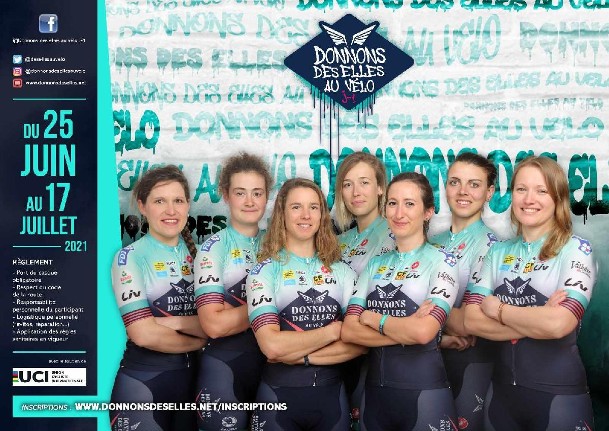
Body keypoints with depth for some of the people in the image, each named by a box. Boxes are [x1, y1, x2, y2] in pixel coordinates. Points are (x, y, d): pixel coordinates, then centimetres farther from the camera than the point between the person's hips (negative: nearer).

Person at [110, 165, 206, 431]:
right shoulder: (130, 257, -9)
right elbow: (144, 335, -17)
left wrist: (172, 321, -16)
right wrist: (197, 340, -4)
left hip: (192, 376, 5)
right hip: (142, 380, -5)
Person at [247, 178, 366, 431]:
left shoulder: (341, 271, 4)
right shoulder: (265, 270, -6)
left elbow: (358, 343, -4)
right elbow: (271, 345, -17)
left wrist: (302, 356, -14)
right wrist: (332, 331, -10)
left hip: (331, 393, 3)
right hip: (279, 395, -3)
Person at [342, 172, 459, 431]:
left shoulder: (441, 261, -6)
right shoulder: (375, 264, 8)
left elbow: (424, 332, -21)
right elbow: (348, 331, -2)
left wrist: (371, 318, -7)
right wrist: (406, 330, -14)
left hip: (424, 390, -5)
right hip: (374, 388, 5)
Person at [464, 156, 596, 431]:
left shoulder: (576, 250, -8)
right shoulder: (499, 252, 5)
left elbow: (559, 324, -23)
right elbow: (472, 320, -5)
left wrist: (498, 309, -10)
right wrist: (538, 321, -16)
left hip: (559, 393, -4)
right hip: (502, 388, 4)